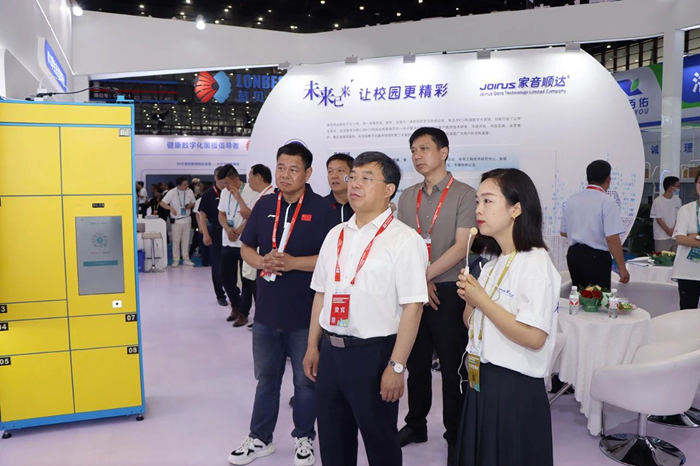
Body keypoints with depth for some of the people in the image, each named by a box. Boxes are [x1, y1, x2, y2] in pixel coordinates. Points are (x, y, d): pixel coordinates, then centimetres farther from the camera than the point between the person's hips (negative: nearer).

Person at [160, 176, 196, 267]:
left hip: (187, 220, 3)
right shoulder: (172, 192, -13)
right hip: (176, 220, -3)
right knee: (176, 241, 3)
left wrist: (190, 205, -14)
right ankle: (176, 260, 12)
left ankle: (186, 259, 20)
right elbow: (162, 203, -14)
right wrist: (171, 208, -30)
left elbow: (193, 202, 9)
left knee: (186, 240, 11)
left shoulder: (189, 191, -3)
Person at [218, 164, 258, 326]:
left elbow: (250, 216, -18)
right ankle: (236, 306, 31)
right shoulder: (224, 192, 9)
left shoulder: (250, 192, -13)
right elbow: (221, 215, 9)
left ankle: (243, 312, 13)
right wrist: (228, 230, -7)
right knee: (225, 277, 12)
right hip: (227, 242, 7)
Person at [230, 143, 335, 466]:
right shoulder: (265, 205, 6)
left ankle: (304, 438, 33)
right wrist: (262, 262, -11)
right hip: (266, 310, 5)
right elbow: (246, 248, 11)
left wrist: (292, 262, -22)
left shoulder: (321, 209, -9)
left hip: (305, 313, -4)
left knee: (305, 379, 13)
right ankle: (260, 438, 35)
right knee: (266, 377, 18)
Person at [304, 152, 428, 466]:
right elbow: (321, 293, 12)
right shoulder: (335, 235, 7)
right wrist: (312, 346, 13)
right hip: (331, 349, 6)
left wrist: (396, 366, -18)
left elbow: (412, 307, -16)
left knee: (380, 440, 14)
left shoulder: (403, 239, -13)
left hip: (374, 353, -6)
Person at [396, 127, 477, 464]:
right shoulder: (407, 197, 9)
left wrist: (426, 276, -14)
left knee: (452, 367, 6)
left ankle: (455, 436, 22)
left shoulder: (464, 195, -7)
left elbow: (461, 247, -14)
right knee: (416, 363, 16)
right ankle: (416, 424, 33)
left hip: (448, 291, -4)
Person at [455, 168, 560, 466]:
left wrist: (482, 300, -19)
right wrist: (469, 299, -5)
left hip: (515, 389, -8)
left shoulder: (535, 263, -17)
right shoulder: (493, 264, 8)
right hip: (481, 384, 8)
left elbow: (534, 338, -26)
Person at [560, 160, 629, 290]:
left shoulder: (571, 200, 7)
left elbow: (563, 232, 16)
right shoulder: (607, 202, -13)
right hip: (596, 257, -6)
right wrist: (622, 268, -12)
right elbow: (612, 238, -19)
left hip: (573, 255, 6)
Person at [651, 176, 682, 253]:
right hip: (662, 237, -5)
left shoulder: (677, 200, 6)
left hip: (675, 236, 5)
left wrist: (674, 230, -9)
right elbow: (658, 219, -10)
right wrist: (668, 231, -12)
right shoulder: (658, 201, -10)